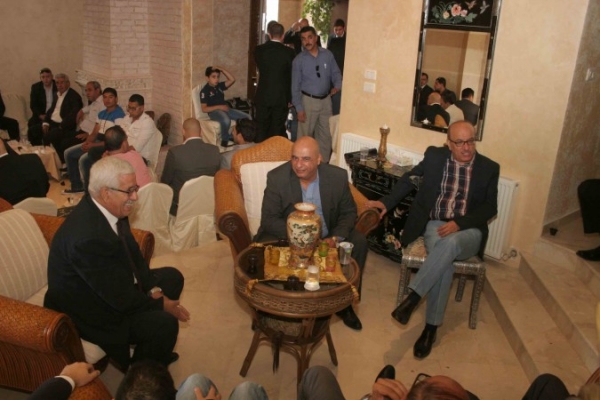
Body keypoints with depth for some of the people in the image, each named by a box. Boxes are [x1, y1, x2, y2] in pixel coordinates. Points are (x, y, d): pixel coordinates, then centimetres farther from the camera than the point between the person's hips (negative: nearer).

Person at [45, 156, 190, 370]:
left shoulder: (107, 208, -10)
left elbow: (133, 254, 4)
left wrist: (152, 289, -7)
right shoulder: (87, 238, -36)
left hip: (112, 285, 10)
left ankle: (154, 352, 27)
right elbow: (120, 298, -28)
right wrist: (160, 304, -14)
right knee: (165, 324, -22)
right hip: (88, 312, -9)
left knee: (172, 277, 13)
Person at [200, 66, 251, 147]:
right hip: (214, 111, -7)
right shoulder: (205, 91, -4)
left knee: (247, 117, -11)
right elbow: (204, 109, -11)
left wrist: (222, 69, 2)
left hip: (225, 109, 7)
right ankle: (225, 139, -15)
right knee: (226, 120, -42)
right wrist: (219, 107, -19)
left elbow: (232, 80, 10)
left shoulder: (219, 86, 15)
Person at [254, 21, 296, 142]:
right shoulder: (288, 52, -8)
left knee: (262, 128, 10)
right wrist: (291, 97, 6)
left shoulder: (259, 49, -3)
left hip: (263, 95, 2)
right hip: (281, 96, -1)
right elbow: (292, 75, -3)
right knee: (278, 129, 6)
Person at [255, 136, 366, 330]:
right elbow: (269, 220, -17)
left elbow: (348, 212, -1)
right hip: (287, 236, -2)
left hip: (326, 237, 3)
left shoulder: (338, 176, -10)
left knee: (358, 242, -17)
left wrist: (335, 238, -21)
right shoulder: (276, 178, -16)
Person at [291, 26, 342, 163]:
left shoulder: (327, 55, -1)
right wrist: (299, 108, -11)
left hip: (326, 100, 3)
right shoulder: (299, 60, -7)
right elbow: (295, 86, -7)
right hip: (308, 100, -3)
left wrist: (337, 86, -12)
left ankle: (324, 163, 24)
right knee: (305, 135, 5)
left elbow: (336, 73, 9)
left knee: (326, 134, 11)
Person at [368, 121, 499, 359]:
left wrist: (459, 223, -17)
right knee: (445, 262, -32)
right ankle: (431, 327, -23)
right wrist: (387, 202, -2)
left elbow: (490, 207, 0)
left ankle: (412, 298, -33)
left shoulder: (489, 168, 3)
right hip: (435, 225, 1)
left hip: (468, 231, 0)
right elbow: (410, 178, 14)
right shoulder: (435, 156, 5)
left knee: (449, 243, -37)